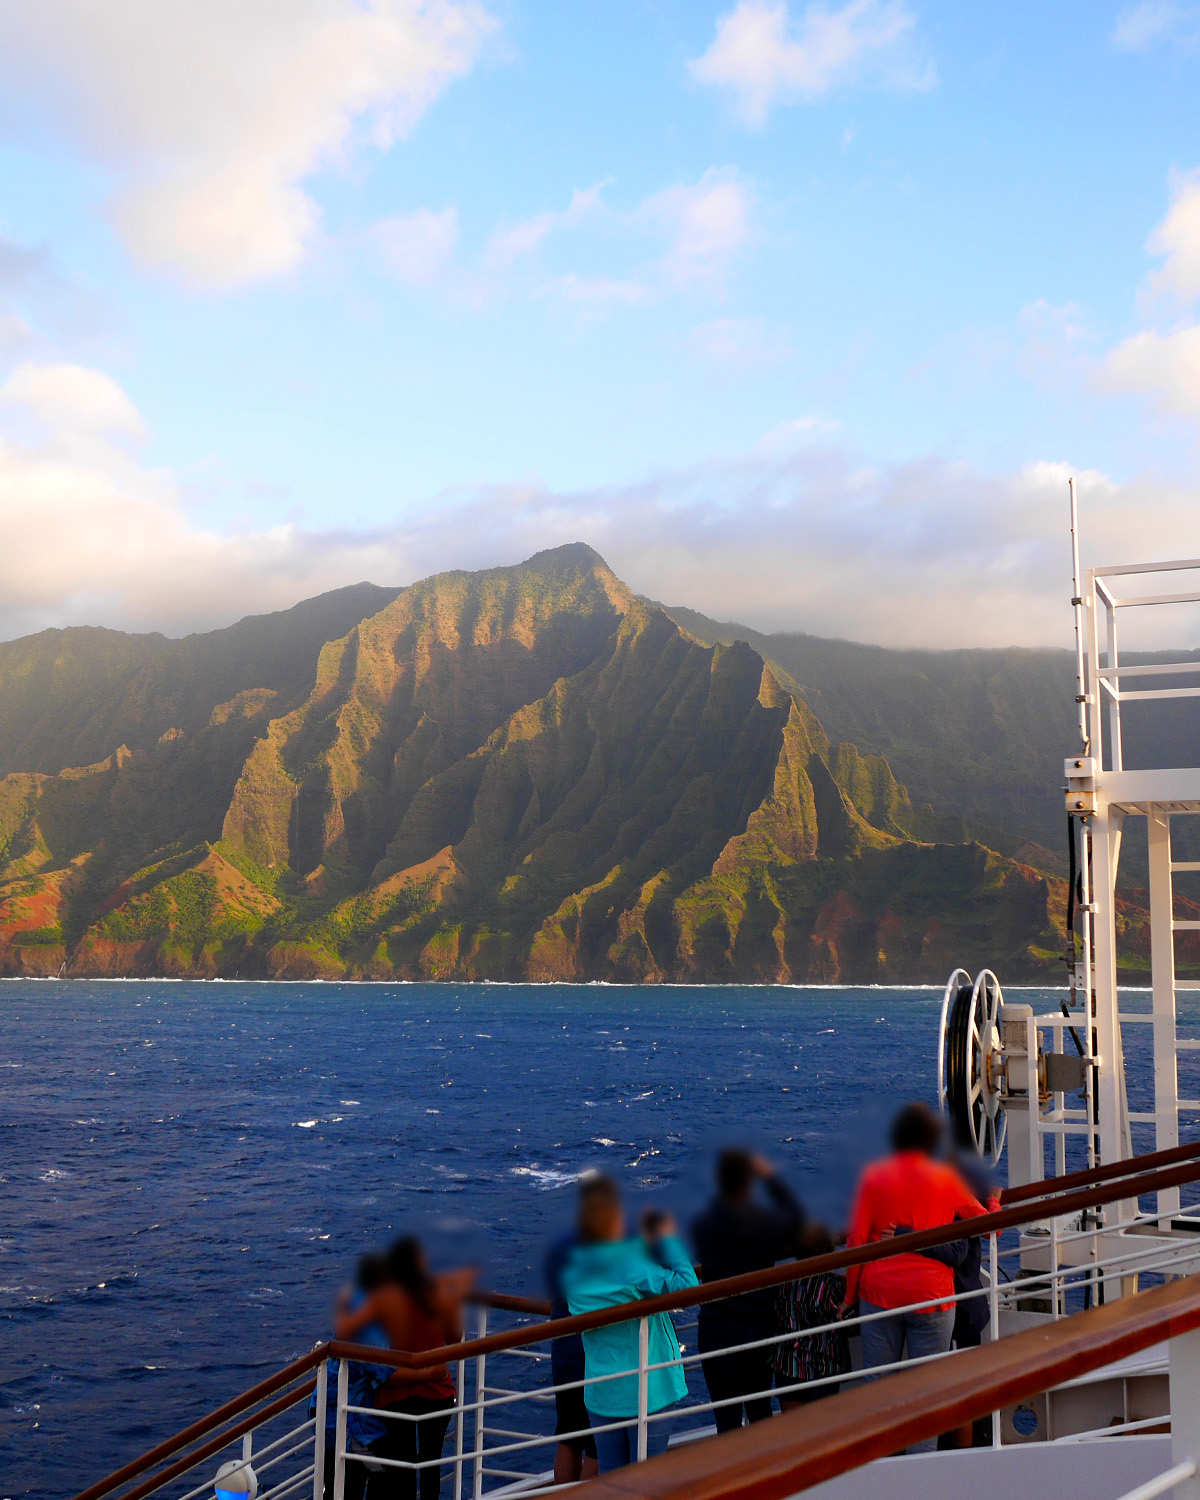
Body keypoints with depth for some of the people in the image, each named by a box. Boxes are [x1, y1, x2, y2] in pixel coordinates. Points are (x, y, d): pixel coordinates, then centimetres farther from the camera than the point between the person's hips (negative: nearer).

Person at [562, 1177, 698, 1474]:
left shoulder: (573, 1270, -1)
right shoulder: (632, 1266, -21)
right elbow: (687, 1285, -21)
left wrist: (644, 1242, 11)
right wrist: (669, 1241, -11)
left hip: (600, 1391, 5)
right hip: (645, 1389, -5)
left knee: (610, 1474, 15)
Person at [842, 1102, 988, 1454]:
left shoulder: (874, 1176, 2)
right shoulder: (946, 1178, -1)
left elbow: (856, 1239, 1)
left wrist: (850, 1295, 9)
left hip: (879, 1293, 1)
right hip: (931, 1295, -1)